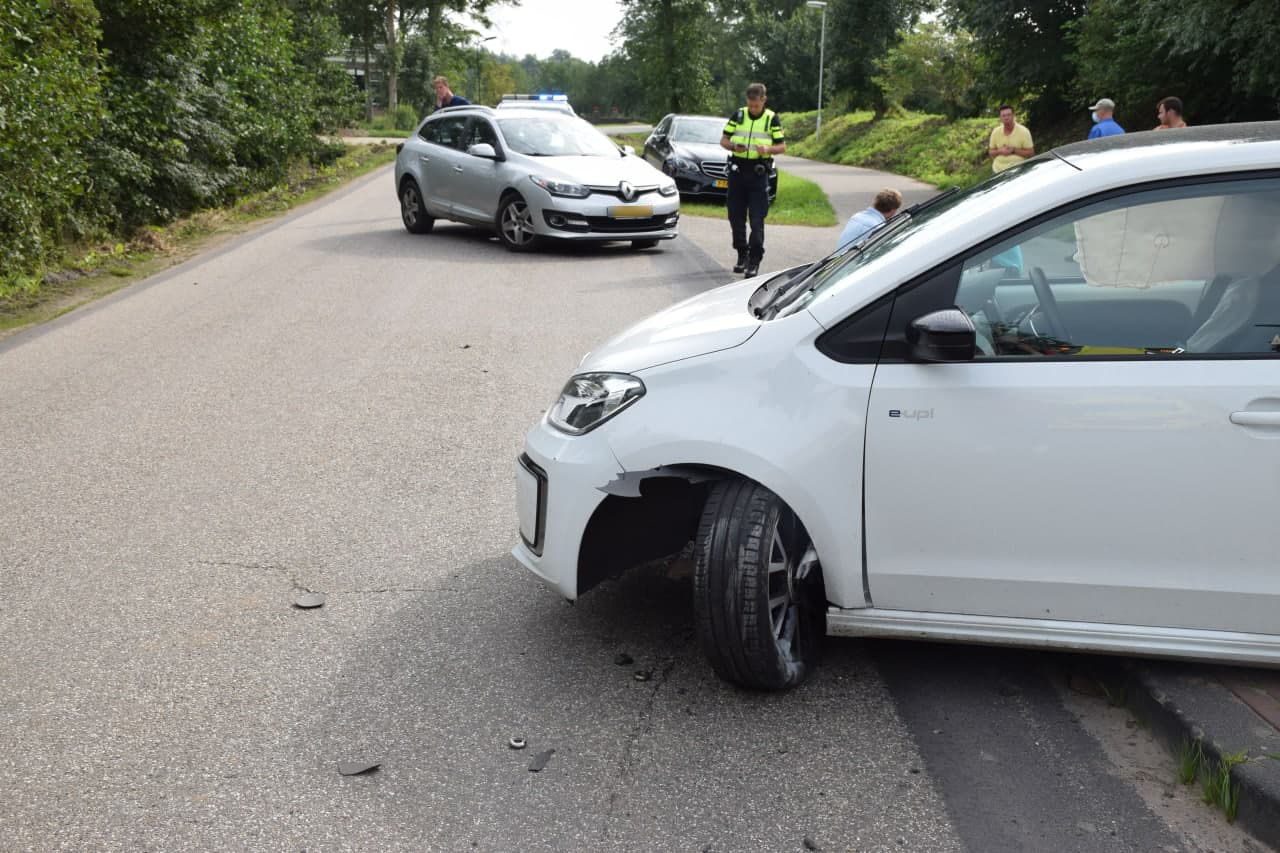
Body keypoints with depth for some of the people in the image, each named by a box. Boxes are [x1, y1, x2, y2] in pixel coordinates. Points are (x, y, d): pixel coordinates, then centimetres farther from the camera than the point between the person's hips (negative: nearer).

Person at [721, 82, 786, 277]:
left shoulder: (772, 119, 2)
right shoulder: (738, 115, 7)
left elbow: (782, 146, 4)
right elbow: (723, 140, 9)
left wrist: (768, 149, -17)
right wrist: (734, 147, -13)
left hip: (759, 172, -3)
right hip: (737, 171, 3)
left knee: (757, 220, -7)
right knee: (736, 216, 7)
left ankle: (754, 261, -3)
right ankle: (742, 255, 23)